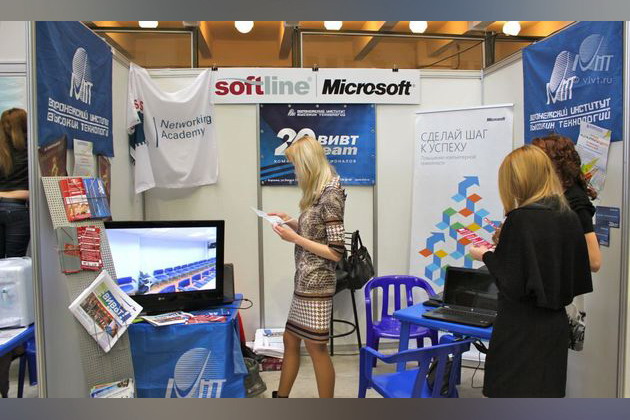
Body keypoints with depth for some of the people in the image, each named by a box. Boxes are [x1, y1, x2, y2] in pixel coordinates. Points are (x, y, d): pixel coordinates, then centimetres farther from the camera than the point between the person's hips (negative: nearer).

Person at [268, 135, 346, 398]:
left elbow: (336, 252, -19)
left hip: (316, 283, -9)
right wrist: (293, 223, 11)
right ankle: (281, 396, 33)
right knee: (290, 340, 17)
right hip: (305, 281, 9)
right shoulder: (318, 193, 10)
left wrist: (295, 238, -18)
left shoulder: (330, 196, -17)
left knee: (316, 347, 4)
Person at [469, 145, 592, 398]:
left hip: (522, 331, -7)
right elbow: (577, 277, 12)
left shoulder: (521, 219, -18)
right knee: (546, 394, 17)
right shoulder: (570, 218, 4)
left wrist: (487, 256, -3)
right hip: (556, 327, 7)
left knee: (510, 394, 6)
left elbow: (512, 284, -20)